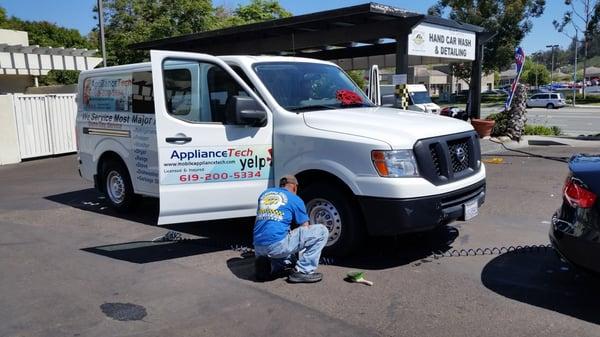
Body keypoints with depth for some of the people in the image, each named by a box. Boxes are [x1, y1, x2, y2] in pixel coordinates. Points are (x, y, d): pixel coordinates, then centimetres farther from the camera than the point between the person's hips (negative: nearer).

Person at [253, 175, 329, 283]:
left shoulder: (265, 193, 21)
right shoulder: (295, 199, 6)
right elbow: (306, 229, 14)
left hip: (258, 247, 7)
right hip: (277, 246, -7)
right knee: (321, 231, 2)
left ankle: (277, 266, 20)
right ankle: (302, 271, -1)